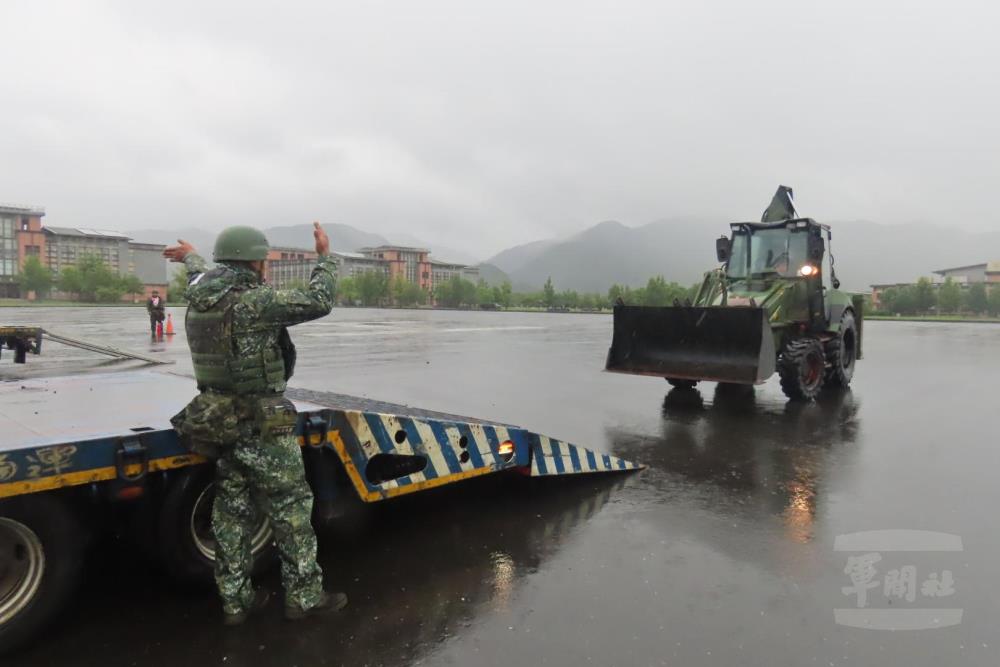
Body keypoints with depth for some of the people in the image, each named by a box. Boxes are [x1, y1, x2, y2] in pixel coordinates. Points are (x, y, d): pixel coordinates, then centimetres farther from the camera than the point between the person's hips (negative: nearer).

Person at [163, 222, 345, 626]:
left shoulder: (198, 301, 5)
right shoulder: (254, 302, -20)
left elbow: (203, 277, 29)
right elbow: (318, 302, -19)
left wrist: (190, 257, 51)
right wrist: (325, 257, -4)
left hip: (219, 421, 9)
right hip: (262, 426, -8)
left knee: (231, 513, 15)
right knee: (291, 509, 4)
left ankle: (235, 601, 26)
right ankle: (304, 596, 14)